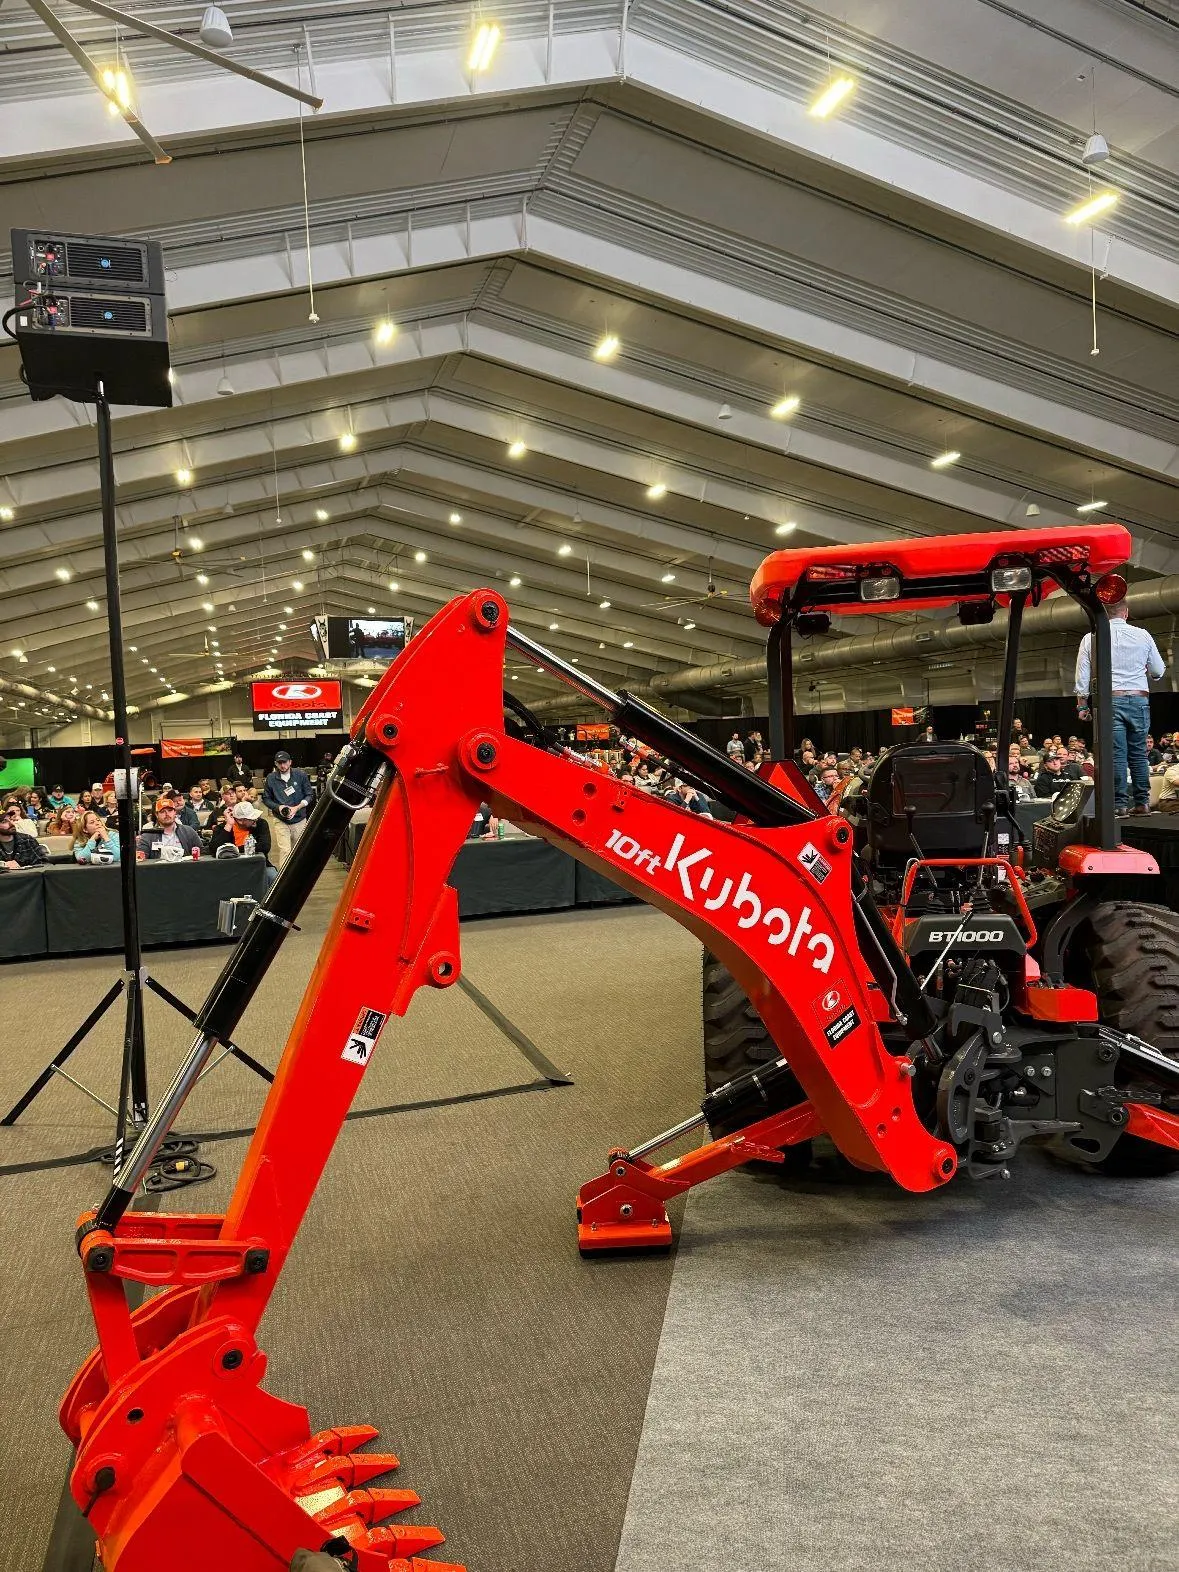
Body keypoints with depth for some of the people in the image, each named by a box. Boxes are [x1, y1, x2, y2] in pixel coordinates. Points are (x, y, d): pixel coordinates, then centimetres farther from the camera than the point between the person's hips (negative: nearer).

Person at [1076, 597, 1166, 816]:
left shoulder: (1091, 638, 3)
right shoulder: (1142, 635, 5)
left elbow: (1082, 676, 4)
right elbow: (1158, 671, 12)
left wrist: (1082, 705, 12)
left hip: (1109, 700, -1)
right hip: (1139, 699, 1)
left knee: (1116, 754, -2)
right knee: (1138, 753, 9)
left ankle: (1120, 804, -4)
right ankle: (1142, 802, 10)